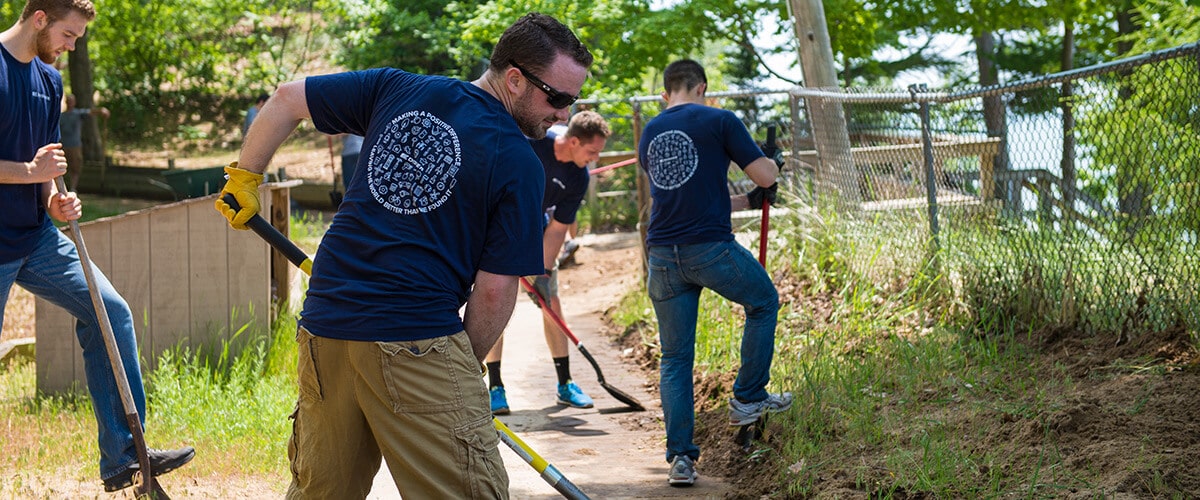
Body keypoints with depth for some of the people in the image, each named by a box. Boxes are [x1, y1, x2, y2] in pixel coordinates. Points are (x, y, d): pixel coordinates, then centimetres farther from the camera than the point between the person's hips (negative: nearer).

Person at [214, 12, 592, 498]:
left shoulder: (396, 89, 10)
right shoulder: (518, 163, -4)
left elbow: (286, 99, 16)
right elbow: (494, 290, -4)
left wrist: (245, 176, 27)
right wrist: (465, 367, 9)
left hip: (322, 329, 6)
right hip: (417, 343, -6)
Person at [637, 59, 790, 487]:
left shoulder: (649, 134, 16)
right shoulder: (719, 121, -2)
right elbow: (765, 175, -4)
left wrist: (746, 201, 30)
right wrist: (772, 164, 20)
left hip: (663, 255, 5)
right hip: (712, 248, -5)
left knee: (675, 358, 11)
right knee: (764, 302, 24)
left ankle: (680, 456, 6)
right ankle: (748, 399, 26)